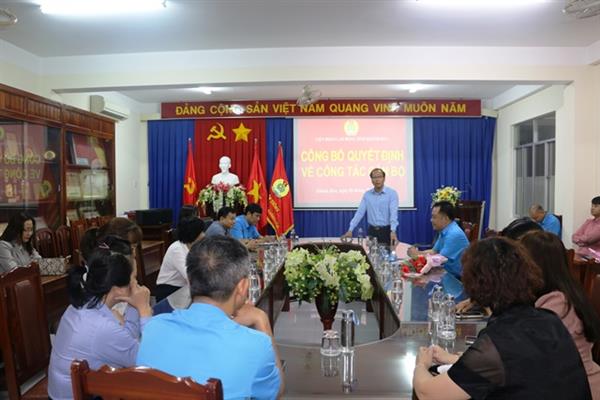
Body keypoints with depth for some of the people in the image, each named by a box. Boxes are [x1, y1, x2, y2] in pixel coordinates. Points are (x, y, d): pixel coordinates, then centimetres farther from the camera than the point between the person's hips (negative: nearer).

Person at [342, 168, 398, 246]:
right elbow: (359, 212, 4)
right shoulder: (367, 194, 6)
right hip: (372, 231, 3)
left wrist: (393, 231, -32)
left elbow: (393, 213, -18)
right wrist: (350, 230, -5)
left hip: (386, 231, -3)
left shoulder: (392, 193, -7)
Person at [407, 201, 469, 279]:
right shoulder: (444, 231, 6)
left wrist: (418, 255, -13)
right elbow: (434, 251, 10)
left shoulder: (454, 234, -23)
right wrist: (417, 253, -6)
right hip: (448, 273, 8)